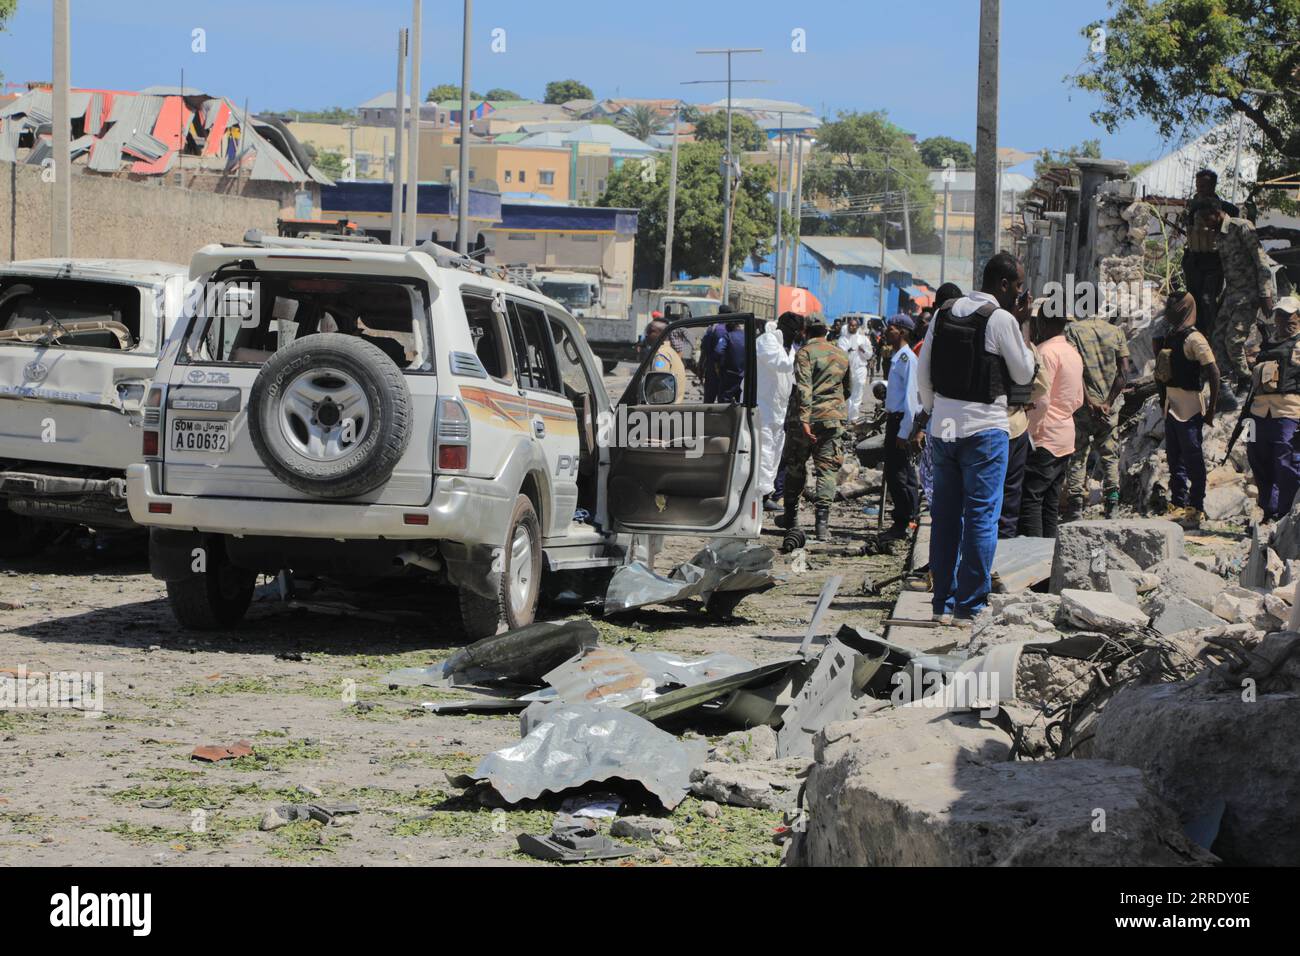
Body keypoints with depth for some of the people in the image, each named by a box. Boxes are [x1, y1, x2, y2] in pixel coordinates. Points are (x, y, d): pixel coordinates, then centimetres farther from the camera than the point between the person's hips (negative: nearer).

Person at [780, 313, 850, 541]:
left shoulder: (805, 353, -6)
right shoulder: (842, 355, 12)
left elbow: (804, 388, -18)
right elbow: (848, 389, 23)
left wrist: (804, 419, -24)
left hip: (805, 420, -3)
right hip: (833, 419, 3)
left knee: (795, 467, 13)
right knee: (827, 470, 1)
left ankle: (791, 516, 23)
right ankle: (822, 522, -10)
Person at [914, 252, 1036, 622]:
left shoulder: (944, 314, 7)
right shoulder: (1001, 319, -11)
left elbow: (923, 372, 10)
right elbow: (1024, 374, -2)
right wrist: (1021, 325, 4)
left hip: (943, 425, 6)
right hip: (984, 428, -6)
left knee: (944, 515, 11)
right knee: (982, 516, 0)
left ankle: (943, 602, 14)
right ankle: (971, 604, -2)